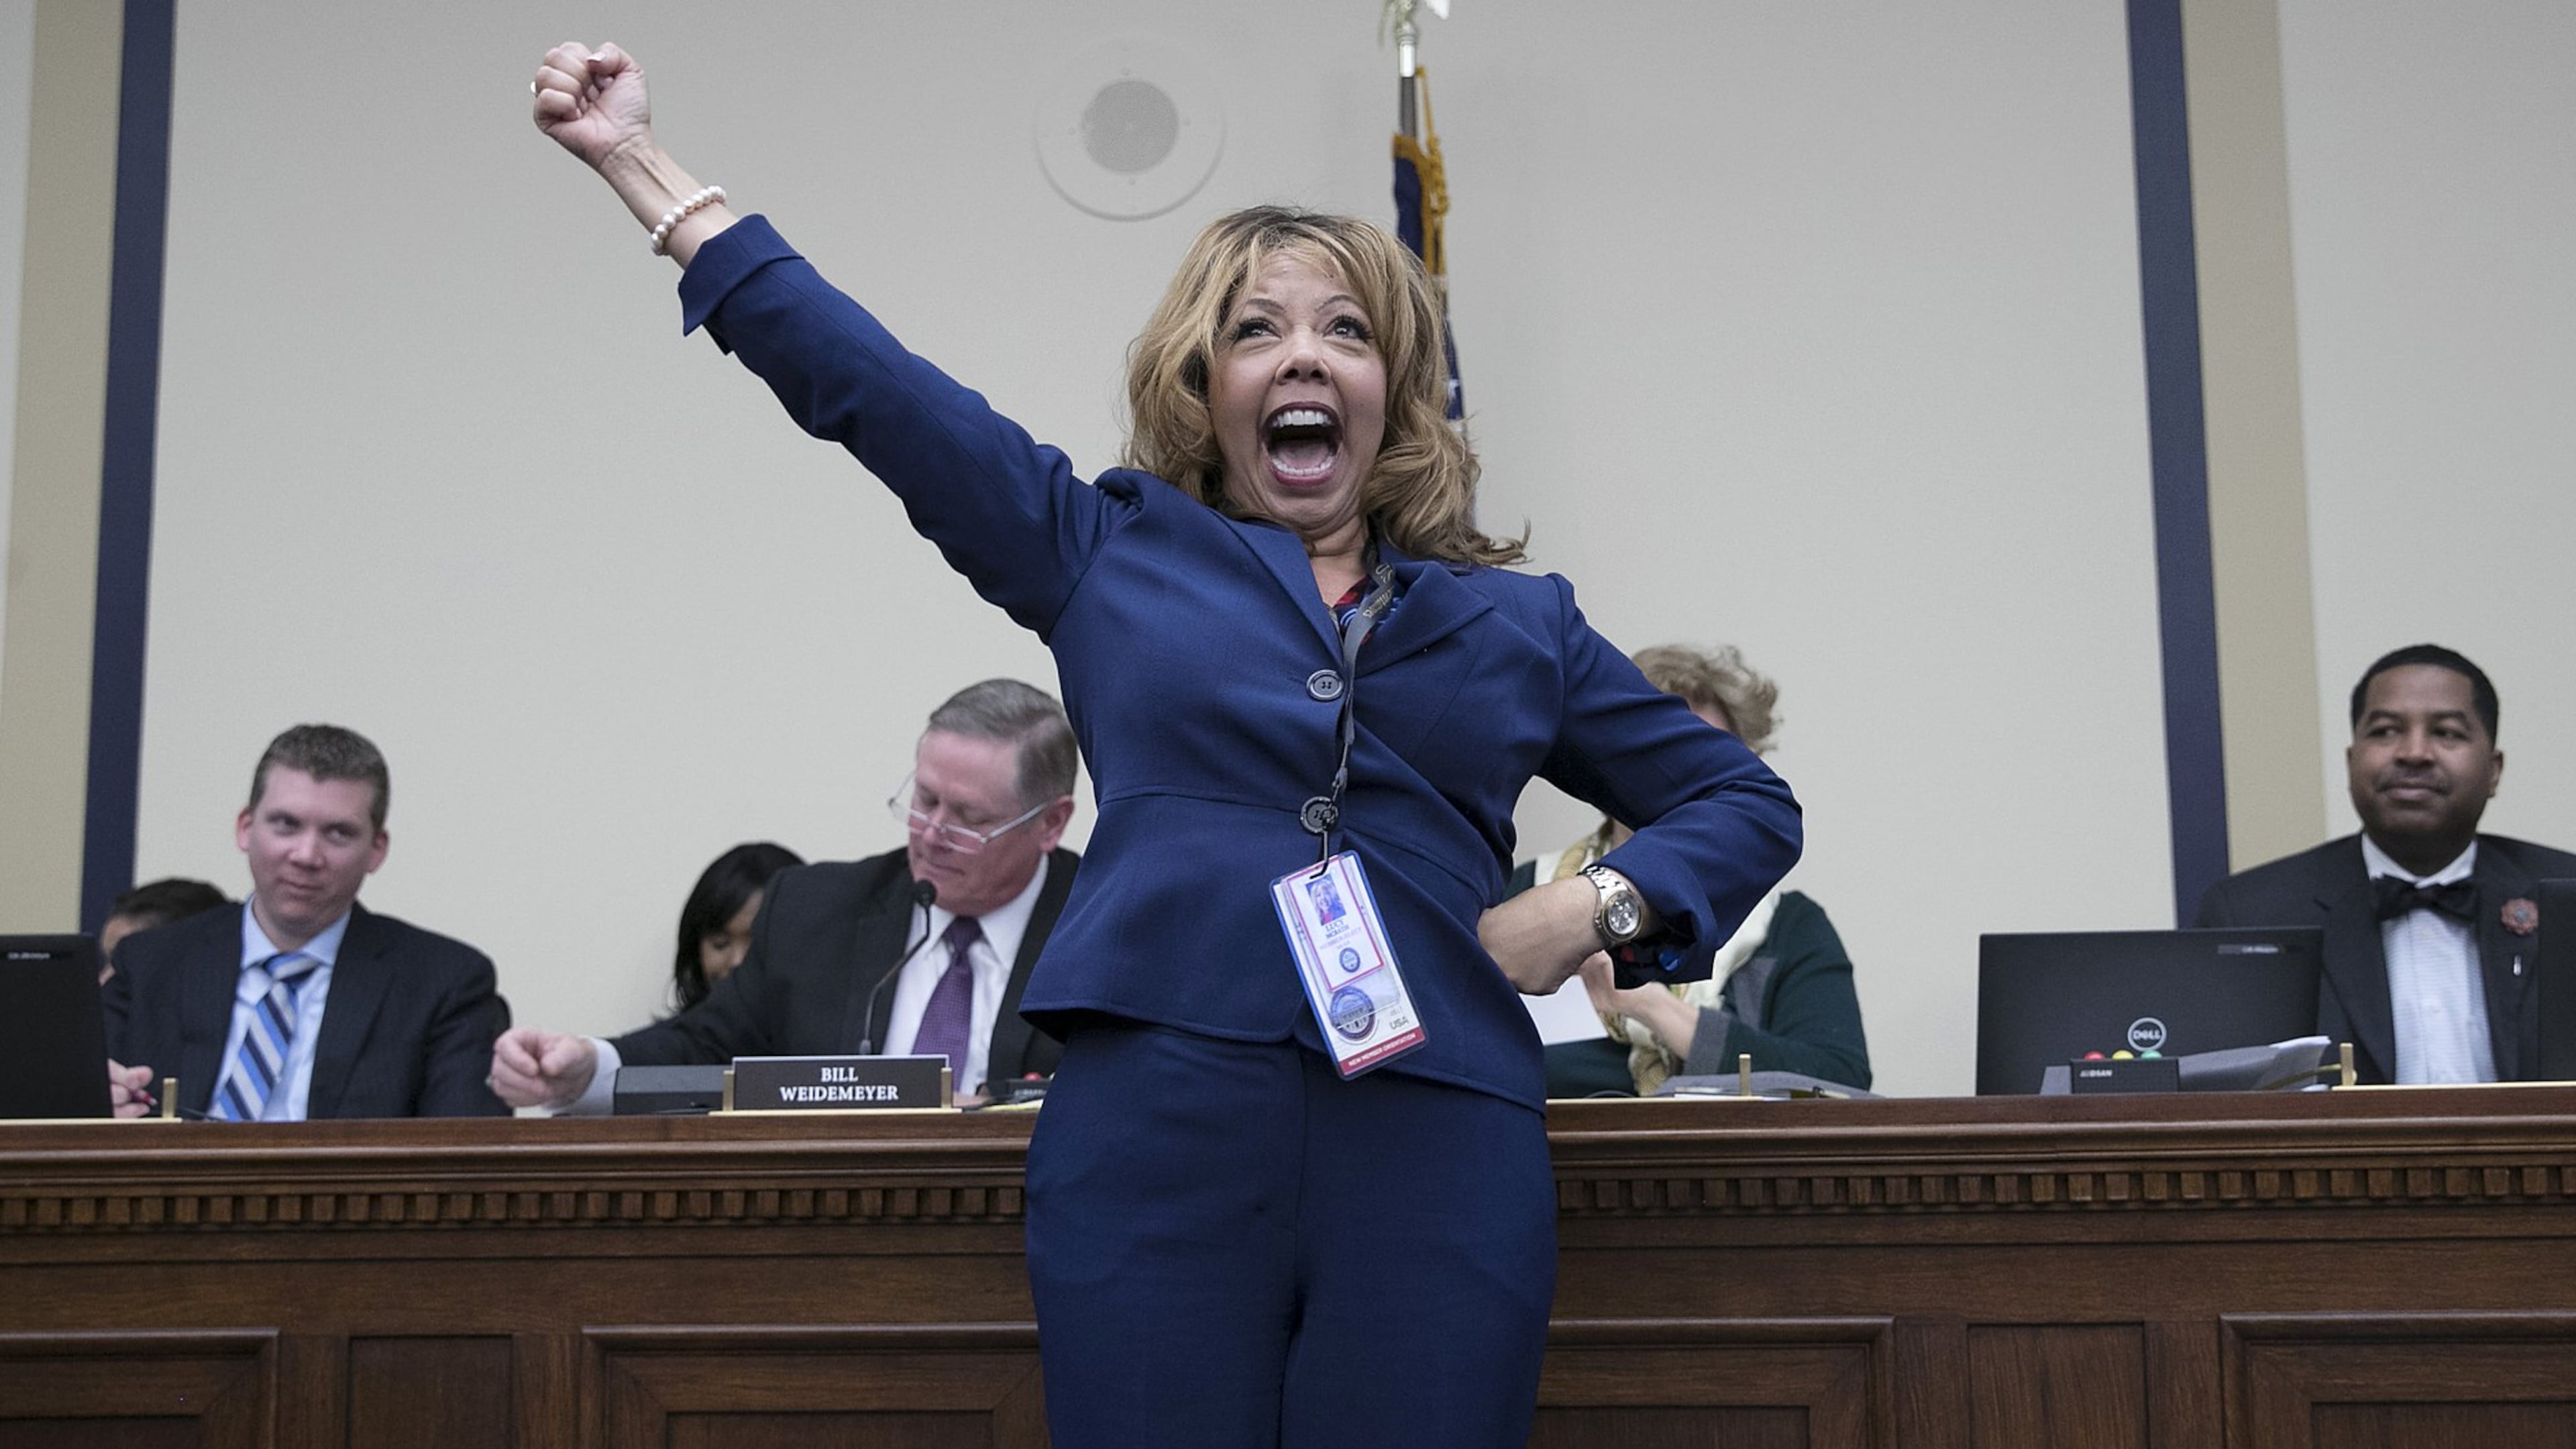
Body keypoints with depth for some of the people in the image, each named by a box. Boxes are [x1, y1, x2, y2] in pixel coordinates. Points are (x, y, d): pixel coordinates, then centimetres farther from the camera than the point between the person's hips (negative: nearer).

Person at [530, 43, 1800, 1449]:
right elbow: (861, 379, 11)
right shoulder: (1109, 552, 13)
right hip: (1157, 1140, -1)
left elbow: (1744, 801, 23)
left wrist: (1599, 903, 3)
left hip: (1437, 1165, 1)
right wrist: (645, 163, 9)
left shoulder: (1515, 624, 17)